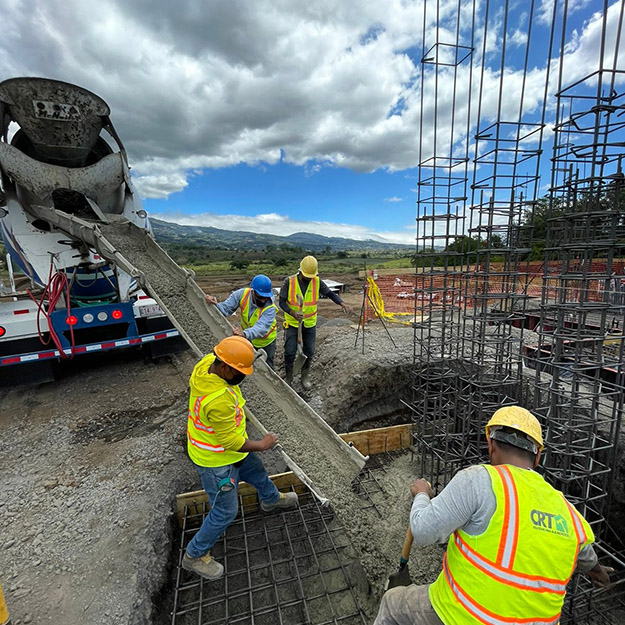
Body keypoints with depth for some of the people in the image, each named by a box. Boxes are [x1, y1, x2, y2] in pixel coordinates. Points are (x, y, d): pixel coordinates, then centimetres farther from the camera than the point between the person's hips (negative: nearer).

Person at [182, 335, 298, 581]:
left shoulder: (207, 363, -18)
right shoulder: (219, 400, -42)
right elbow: (231, 441, -28)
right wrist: (262, 445, -16)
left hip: (230, 446, 9)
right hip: (216, 460, -9)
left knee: (257, 472, 30)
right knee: (225, 512, 11)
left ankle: (271, 499, 60)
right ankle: (195, 556, 37)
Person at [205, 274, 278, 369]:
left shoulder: (270, 308, -35)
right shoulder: (243, 294, -25)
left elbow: (261, 328, -49)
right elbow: (226, 309, -23)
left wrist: (245, 334, -67)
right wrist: (216, 305, -46)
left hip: (266, 341, -3)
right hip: (248, 339, 3)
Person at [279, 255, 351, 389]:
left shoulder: (317, 282, -8)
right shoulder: (289, 282, -14)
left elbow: (330, 294, -1)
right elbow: (282, 302, -11)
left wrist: (342, 303, -20)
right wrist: (293, 313, -28)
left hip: (310, 324, 2)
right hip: (292, 323, -2)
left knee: (309, 352, 11)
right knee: (290, 352, -1)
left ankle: (305, 377, 32)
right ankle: (288, 378, 22)